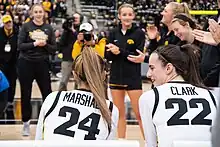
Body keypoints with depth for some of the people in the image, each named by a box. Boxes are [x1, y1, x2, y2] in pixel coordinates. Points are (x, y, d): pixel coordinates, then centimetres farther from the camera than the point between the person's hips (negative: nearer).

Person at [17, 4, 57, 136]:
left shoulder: (49, 28, 4)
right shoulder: (26, 27, -1)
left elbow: (54, 48, 4)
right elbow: (20, 46, -6)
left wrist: (45, 45, -14)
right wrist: (34, 44, -18)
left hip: (42, 64, 1)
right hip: (26, 63, -1)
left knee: (47, 93, 1)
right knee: (26, 94, 6)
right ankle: (26, 123, 19)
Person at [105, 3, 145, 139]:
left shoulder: (139, 33, -5)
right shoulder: (113, 33, 6)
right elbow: (107, 55, 4)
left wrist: (120, 52, -22)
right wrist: (113, 52, -18)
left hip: (133, 78, -4)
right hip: (116, 76, 4)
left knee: (140, 113, -5)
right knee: (119, 113, 11)